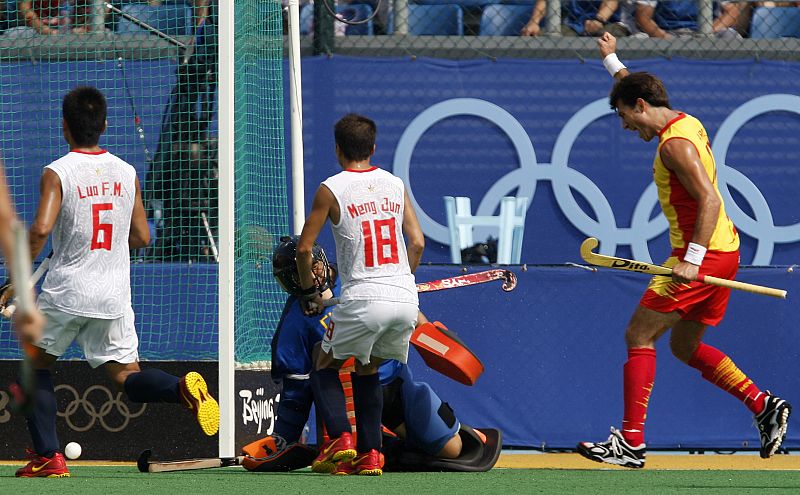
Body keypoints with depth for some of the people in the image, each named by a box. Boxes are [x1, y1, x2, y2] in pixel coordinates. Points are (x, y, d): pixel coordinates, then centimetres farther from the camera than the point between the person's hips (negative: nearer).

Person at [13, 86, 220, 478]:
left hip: (66, 291, -4)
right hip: (114, 295, 4)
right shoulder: (126, 173, 5)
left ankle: (47, 456, 7)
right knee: (127, 377, 8)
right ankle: (183, 388, -23)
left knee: (37, 366, 16)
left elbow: (41, 229, -23)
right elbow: (142, 237, 10)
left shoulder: (57, 173, -10)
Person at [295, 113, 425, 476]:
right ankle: (371, 454, 12)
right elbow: (417, 242, 11)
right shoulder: (395, 184, 12)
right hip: (406, 300, 5)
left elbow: (304, 248, -1)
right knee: (368, 370, 22)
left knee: (325, 367, 14)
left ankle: (340, 437, -8)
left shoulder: (331, 189, -1)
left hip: (363, 299, -5)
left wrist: (309, 291, 13)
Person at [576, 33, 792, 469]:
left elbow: (709, 200, -26)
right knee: (685, 345, 18)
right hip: (723, 251, 10)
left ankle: (630, 443, -8)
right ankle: (765, 406, 10)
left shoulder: (676, 144, -16)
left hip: (703, 254, -10)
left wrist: (692, 259, -30)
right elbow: (637, 90, 35)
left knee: (640, 336, -5)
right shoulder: (687, 124, 12)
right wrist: (613, 61, 44)